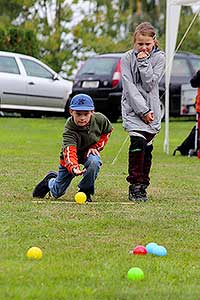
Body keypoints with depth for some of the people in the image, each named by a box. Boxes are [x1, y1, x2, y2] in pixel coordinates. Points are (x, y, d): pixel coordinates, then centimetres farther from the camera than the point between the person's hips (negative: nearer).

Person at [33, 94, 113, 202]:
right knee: (57, 193, 5)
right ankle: (50, 180, 43)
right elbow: (69, 152, -50)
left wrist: (96, 147, -11)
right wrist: (73, 168, -70)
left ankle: (85, 191, -15)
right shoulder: (69, 131, -35)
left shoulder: (99, 119, -24)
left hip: (89, 152, 2)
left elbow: (108, 130, 0)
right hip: (70, 157, -2)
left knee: (94, 162, -37)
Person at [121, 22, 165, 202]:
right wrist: (143, 110, -15)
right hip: (132, 108, -2)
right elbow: (130, 87, -8)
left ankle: (143, 187, 17)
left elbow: (150, 84, -8)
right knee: (138, 141, -20)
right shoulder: (127, 58, -1)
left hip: (151, 109, 2)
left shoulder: (159, 58, 2)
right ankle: (135, 186, -15)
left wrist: (143, 63, -14)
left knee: (147, 147, 4)